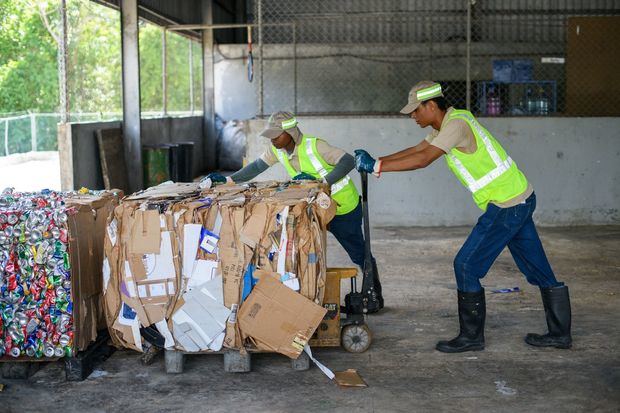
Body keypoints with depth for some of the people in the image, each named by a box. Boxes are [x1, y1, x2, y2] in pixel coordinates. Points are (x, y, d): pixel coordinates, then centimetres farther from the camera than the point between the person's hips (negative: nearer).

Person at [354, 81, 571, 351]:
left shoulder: (456, 124, -19)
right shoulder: (451, 122, 13)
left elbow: (422, 160, -27)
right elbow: (416, 150, 17)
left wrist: (377, 166, -21)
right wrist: (375, 160, 10)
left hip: (505, 206, -10)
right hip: (520, 199, 10)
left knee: (466, 266, -3)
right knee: (538, 269, 15)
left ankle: (471, 336, 7)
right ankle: (560, 334, 24)